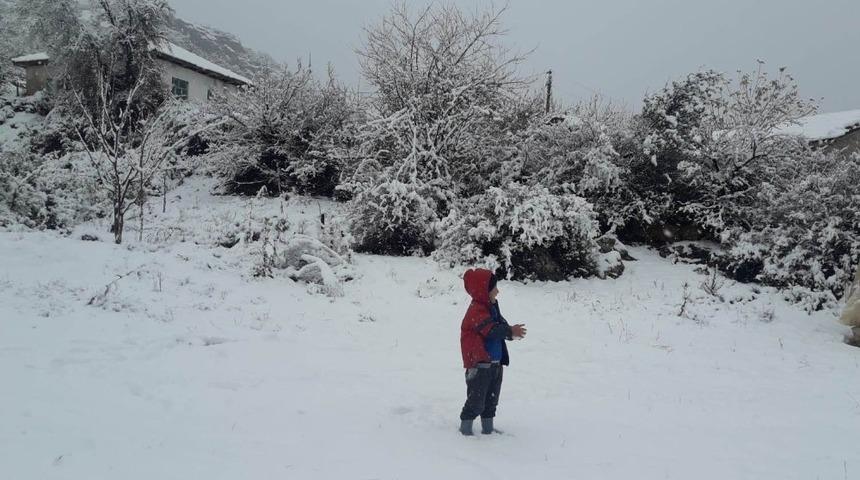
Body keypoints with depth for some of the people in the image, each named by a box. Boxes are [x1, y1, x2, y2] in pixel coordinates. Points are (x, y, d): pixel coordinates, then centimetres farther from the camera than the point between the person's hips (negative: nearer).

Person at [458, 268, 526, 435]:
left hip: (495, 363, 10)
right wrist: (510, 331, -25)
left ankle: (488, 428, 31)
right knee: (476, 400, -2)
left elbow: (500, 325, 11)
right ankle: (465, 428, 11)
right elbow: (491, 330, -28)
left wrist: (510, 332, -9)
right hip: (479, 364, -10)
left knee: (491, 398, 19)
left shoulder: (491, 307, 12)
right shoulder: (476, 310, -19)